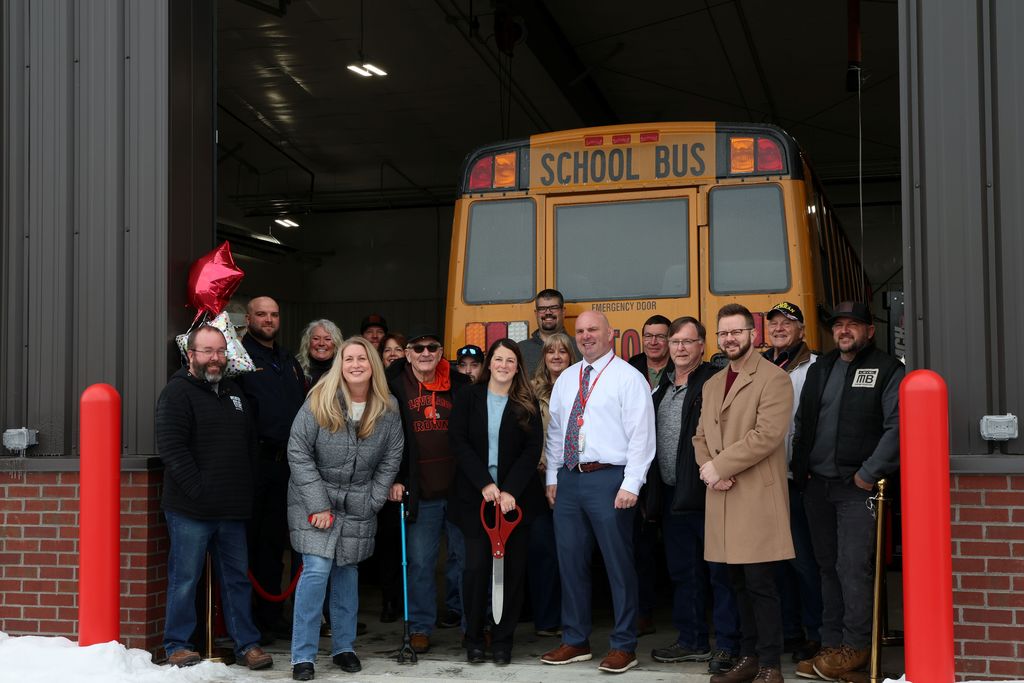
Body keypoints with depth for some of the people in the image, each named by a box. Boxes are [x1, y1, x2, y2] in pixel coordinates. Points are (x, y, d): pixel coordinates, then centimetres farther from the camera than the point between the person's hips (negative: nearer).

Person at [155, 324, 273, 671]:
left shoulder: (235, 393, 17)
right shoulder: (177, 393, -7)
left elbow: (250, 445, 24)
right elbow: (171, 448, -16)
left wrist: (247, 489, 15)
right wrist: (198, 489, -19)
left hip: (232, 510, 7)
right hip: (191, 509, -6)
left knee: (238, 578, 11)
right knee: (185, 578, 2)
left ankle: (247, 643, 18)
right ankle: (178, 644, 14)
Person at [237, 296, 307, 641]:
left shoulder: (289, 361, 19)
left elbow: (303, 406, 23)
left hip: (284, 461, 7)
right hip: (253, 461, -7)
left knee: (274, 541, 13)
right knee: (248, 540, -2)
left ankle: (270, 614, 22)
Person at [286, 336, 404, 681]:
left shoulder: (388, 408, -4)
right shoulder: (320, 400, -12)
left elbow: (390, 460, 4)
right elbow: (298, 453, -12)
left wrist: (371, 503, -1)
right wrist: (318, 505, -15)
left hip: (358, 506, 3)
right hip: (314, 499, -3)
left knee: (347, 572, 11)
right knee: (316, 570, -11)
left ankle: (343, 647, 26)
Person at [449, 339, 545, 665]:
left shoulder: (527, 404, 6)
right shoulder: (468, 398, 5)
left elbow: (533, 449, -3)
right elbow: (459, 442, -3)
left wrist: (510, 490, -14)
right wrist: (484, 483, -13)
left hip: (515, 496, 1)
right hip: (475, 496, -1)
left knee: (512, 568, 1)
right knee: (476, 565, -4)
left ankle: (503, 640, 11)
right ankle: (473, 638, 10)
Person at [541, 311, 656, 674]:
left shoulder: (628, 378, -4)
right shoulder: (566, 379, 14)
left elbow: (641, 435, -9)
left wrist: (630, 485, -15)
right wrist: (552, 477, 12)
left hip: (608, 478, -6)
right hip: (569, 479, 6)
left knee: (618, 564, 0)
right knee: (571, 562, 11)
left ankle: (624, 647, 11)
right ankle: (575, 641, 24)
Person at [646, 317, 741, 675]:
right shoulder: (661, 387, 16)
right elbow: (648, 437, 18)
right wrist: (651, 491, 13)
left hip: (707, 493, -8)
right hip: (672, 495, 8)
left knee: (720, 571, -2)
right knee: (683, 571, 14)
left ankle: (727, 646, 5)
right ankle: (691, 641, 25)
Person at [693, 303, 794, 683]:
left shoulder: (773, 379, -5)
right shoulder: (712, 385, 19)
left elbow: (767, 435, -16)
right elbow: (700, 437, 18)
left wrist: (720, 466, -13)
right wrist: (710, 472, -2)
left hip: (757, 496, -7)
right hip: (722, 497, 7)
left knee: (760, 583, -6)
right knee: (740, 583, 11)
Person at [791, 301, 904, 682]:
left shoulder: (887, 371, -2)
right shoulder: (819, 369, 16)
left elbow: (896, 427, -11)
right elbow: (802, 422, 18)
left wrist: (870, 473, -14)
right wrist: (800, 469, 8)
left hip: (858, 487, -6)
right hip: (817, 485, 6)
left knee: (853, 567, -6)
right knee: (828, 566, 11)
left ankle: (855, 646, 5)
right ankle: (831, 644, 18)